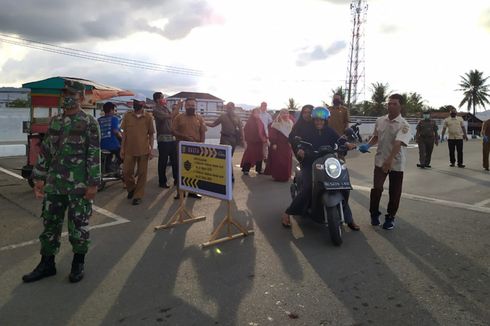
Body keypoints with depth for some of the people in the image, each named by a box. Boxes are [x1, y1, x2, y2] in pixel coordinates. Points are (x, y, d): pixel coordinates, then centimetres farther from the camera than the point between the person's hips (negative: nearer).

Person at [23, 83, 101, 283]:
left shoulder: (89, 123, -7)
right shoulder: (54, 122, 11)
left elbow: (94, 155, -11)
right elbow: (45, 151, 15)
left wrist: (93, 184, -15)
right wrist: (38, 178, 11)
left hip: (79, 186, -6)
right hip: (54, 184, 6)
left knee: (79, 226, 6)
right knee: (50, 224, 12)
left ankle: (78, 263, 23)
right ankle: (47, 264, 26)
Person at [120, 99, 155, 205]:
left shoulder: (148, 117, -1)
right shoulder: (127, 115, 2)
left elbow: (151, 134, 3)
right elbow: (124, 132, 6)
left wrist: (151, 149, -3)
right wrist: (122, 148, 2)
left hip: (143, 150, -1)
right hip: (129, 150, 1)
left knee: (142, 173, 4)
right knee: (126, 171, 6)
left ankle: (138, 196, 16)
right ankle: (131, 188, 33)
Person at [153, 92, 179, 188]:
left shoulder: (166, 108, 14)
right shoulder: (156, 110, -11)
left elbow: (173, 118, 20)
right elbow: (170, 116, -23)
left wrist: (175, 110, 7)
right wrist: (176, 109, -11)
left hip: (172, 137, 7)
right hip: (163, 139, -7)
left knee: (175, 160, 11)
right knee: (163, 161, 2)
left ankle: (176, 180, 22)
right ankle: (162, 182, 13)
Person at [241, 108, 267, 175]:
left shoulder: (260, 122, 8)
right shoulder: (249, 121, -8)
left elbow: (263, 131, 10)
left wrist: (265, 140, 8)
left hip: (259, 142, 5)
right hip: (251, 141, -5)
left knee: (259, 155, 10)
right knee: (249, 155, 0)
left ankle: (259, 169, 19)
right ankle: (245, 169, 7)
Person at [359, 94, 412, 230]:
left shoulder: (404, 125, -12)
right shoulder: (379, 121, 4)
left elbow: (398, 143, -26)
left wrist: (389, 160, -39)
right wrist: (367, 145, -1)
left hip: (396, 163, -3)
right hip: (380, 160, 3)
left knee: (394, 192, 6)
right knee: (376, 188, -4)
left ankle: (390, 217, 22)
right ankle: (374, 214, 15)